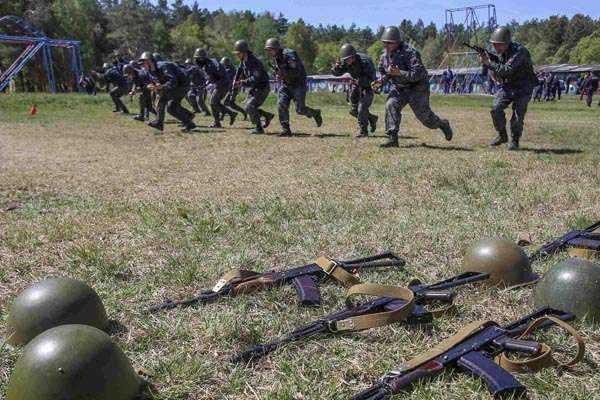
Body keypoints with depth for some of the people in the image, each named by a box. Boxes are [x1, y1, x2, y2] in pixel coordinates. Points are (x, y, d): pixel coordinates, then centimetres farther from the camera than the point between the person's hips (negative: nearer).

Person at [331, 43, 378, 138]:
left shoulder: (364, 61, -30)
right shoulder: (345, 62, -11)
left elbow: (371, 80, -32)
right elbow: (336, 73, -4)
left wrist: (358, 81, -45)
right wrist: (336, 66, -26)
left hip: (368, 86, -7)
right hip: (356, 85, 7)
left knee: (362, 108, -19)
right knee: (353, 111, 8)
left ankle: (363, 131, -2)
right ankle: (372, 119, 31)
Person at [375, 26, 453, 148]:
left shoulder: (410, 53, -24)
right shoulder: (384, 56, -2)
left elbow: (418, 74, -31)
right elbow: (384, 73, 15)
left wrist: (399, 73, -40)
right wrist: (381, 81, -9)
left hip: (417, 88, -6)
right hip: (398, 89, 6)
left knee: (424, 115, -1)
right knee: (391, 105, -19)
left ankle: (443, 124, 31)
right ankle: (393, 139, -16)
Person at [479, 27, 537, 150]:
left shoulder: (519, 51, -24)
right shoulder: (500, 53, -2)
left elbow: (506, 70, -35)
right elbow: (496, 76, 4)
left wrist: (489, 63, -33)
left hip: (523, 88, -6)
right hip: (507, 86, 6)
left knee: (517, 116, -9)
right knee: (496, 108, -12)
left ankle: (514, 141, 11)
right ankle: (502, 136, 5)